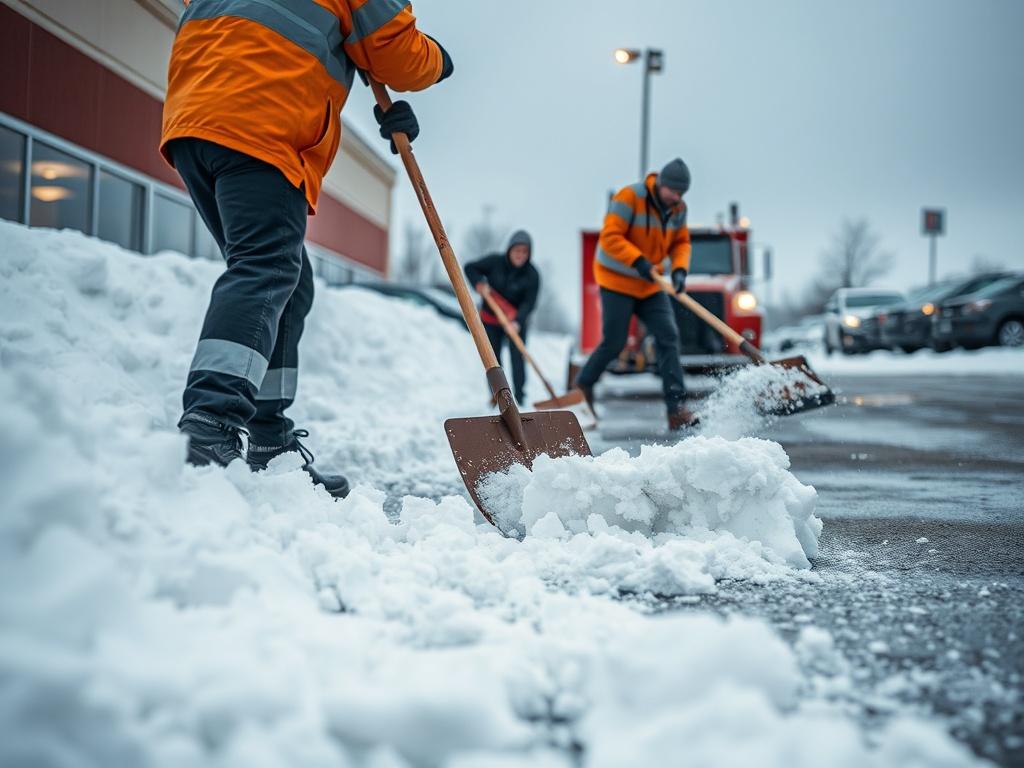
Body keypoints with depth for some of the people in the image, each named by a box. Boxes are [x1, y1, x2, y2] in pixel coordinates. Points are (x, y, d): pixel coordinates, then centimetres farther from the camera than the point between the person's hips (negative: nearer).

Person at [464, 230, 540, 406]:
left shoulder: (532, 275, -16)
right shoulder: (495, 262, -14)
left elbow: (529, 302, -21)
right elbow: (470, 268, -3)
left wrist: (518, 321, -37)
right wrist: (479, 283, -22)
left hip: (516, 321, -2)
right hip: (491, 320, 2)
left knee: (517, 358, -11)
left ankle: (519, 399, -4)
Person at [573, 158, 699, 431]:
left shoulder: (678, 209, 0)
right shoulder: (629, 198, -21)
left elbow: (681, 242, 8)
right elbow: (610, 237, -24)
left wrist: (679, 269, -12)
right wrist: (639, 261, -32)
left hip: (651, 284, 6)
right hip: (617, 279, -6)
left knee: (668, 336, -8)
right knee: (613, 343, -3)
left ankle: (677, 409, -10)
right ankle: (583, 384, 26)